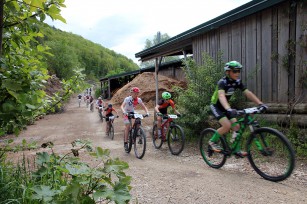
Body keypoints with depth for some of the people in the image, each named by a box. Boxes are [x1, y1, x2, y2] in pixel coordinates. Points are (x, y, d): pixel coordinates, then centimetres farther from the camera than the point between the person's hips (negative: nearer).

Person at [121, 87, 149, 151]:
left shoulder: (138, 99, -14)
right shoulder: (127, 99, -25)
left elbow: (144, 107, -12)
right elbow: (122, 106, -37)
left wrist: (147, 113, -31)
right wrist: (124, 112, -56)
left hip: (133, 112, 4)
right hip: (126, 113, -4)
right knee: (128, 126, -20)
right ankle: (125, 143, -14)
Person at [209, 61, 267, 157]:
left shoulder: (237, 82, -6)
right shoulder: (222, 82, -27)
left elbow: (248, 93, -9)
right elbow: (221, 96, -44)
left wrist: (260, 103, -20)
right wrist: (229, 109, -61)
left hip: (225, 107, 7)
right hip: (216, 106, -7)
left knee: (236, 126, -3)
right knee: (227, 126, -22)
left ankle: (237, 150, 9)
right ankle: (212, 141, -1)